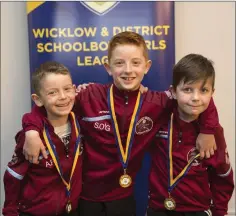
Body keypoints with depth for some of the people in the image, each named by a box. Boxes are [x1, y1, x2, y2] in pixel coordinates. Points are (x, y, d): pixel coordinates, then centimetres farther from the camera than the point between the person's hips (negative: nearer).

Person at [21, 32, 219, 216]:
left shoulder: (156, 103, -10)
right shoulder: (90, 97, -14)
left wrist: (207, 131, -8)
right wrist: (32, 131, -18)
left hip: (123, 197, 2)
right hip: (87, 196, -1)